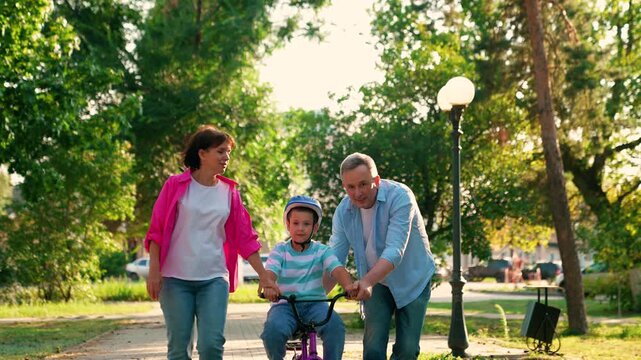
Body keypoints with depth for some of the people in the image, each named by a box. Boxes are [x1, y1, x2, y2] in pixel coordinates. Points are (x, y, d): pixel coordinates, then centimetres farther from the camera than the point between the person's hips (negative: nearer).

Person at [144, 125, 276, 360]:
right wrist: (154, 271, -8)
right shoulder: (176, 185, 0)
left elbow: (245, 237, 9)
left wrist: (264, 277, 6)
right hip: (176, 278, -2)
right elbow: (156, 231, 1)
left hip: (214, 279, 2)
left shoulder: (229, 191, 8)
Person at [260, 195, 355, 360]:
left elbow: (337, 269, -11)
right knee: (273, 329, -31)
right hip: (285, 304, 0)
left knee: (335, 325, -31)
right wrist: (268, 286, -39)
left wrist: (348, 285, -35)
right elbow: (269, 272, -13)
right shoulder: (280, 251, 4)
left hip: (314, 303, 0)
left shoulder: (322, 251, 5)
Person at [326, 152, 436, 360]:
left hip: (412, 280, -3)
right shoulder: (343, 211, -13)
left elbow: (394, 251, -38)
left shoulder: (400, 197, -28)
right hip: (376, 283, 3)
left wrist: (366, 282, -53)